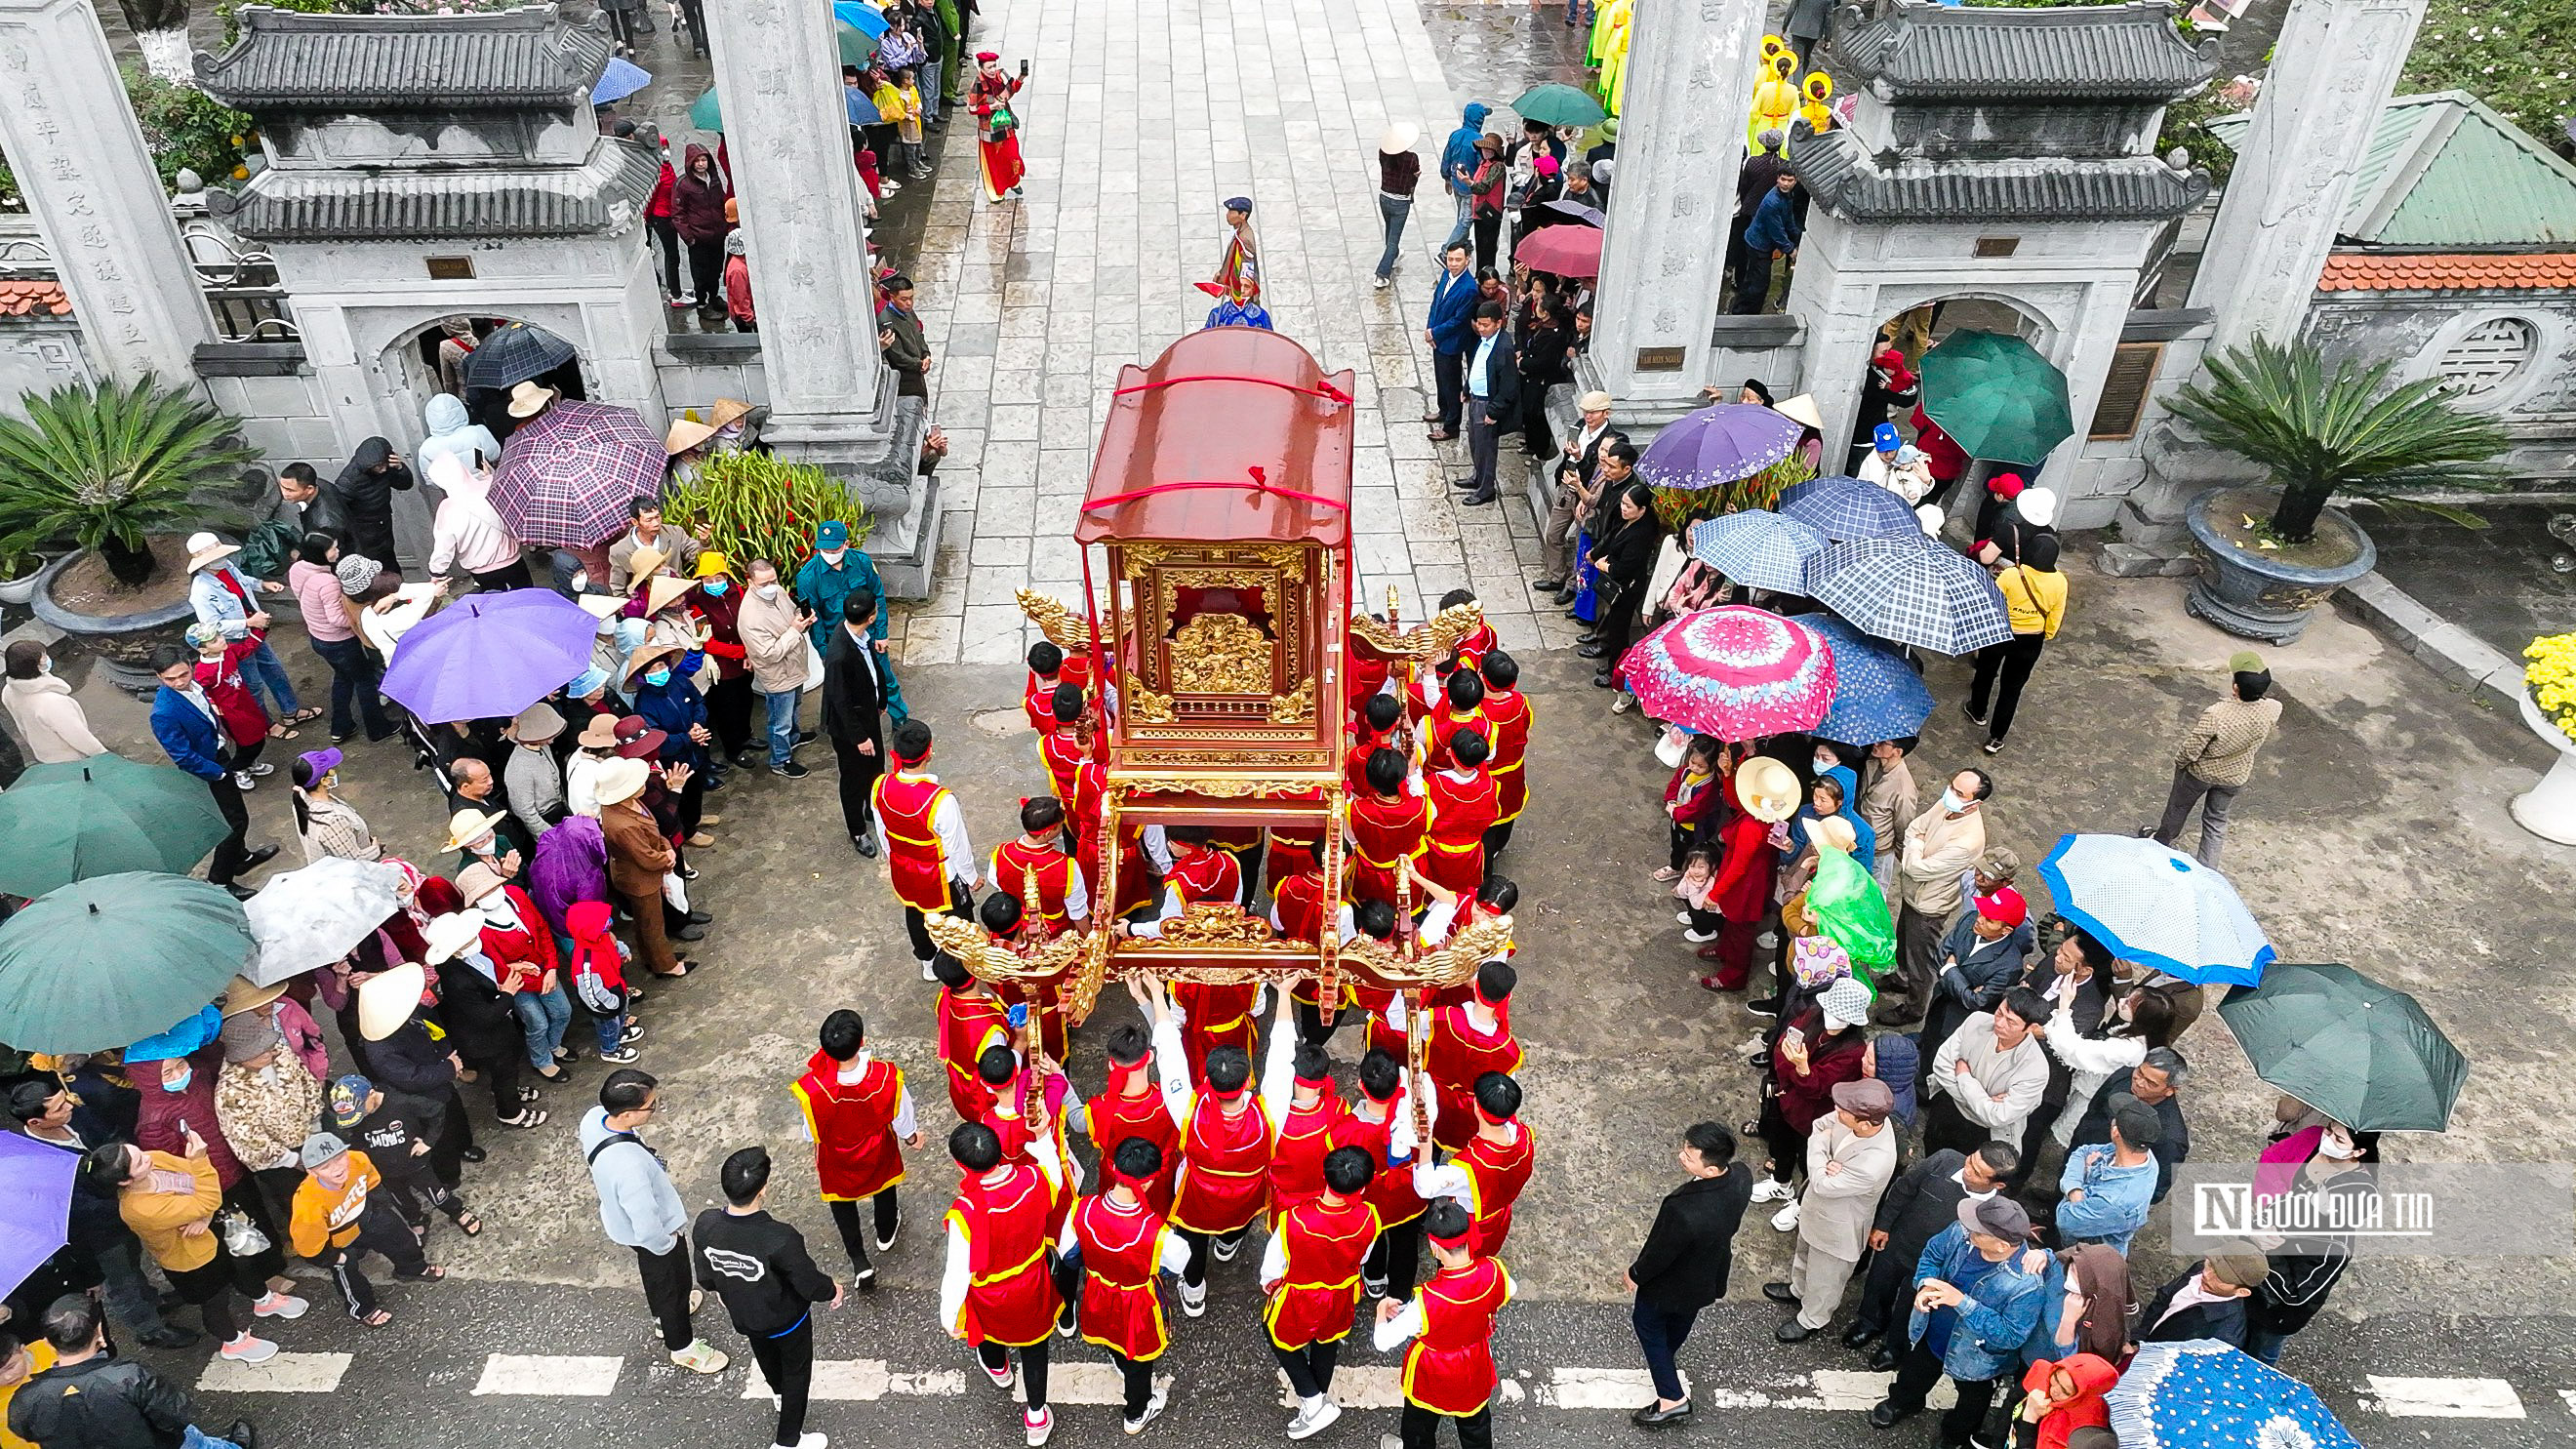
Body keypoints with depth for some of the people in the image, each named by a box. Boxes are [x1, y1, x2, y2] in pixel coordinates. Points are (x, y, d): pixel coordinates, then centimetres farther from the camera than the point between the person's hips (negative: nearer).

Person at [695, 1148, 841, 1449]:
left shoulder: (706, 1225, -28)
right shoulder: (780, 1239, -43)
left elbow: (706, 1279, -8)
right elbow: (811, 1285, -26)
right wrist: (833, 1290, -3)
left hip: (742, 1317, 5)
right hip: (786, 1320, -5)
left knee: (766, 1357, 36)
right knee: (796, 1371, 24)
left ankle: (780, 1393, 66)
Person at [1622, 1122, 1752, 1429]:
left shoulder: (1684, 1211, -48)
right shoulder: (1741, 1176, -28)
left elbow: (1660, 1254, -25)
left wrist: (1635, 1274, -7)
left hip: (1673, 1282, -6)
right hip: (1712, 1272, 7)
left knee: (1648, 1324, 24)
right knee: (1683, 1317, 35)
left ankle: (1672, 1399, 33)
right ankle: (1664, 1356, 64)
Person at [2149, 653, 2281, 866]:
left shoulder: (2215, 715, -40)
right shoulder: (2272, 710, -27)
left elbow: (2190, 751, -27)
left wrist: (2179, 761, -6)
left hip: (2201, 772, -3)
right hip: (2235, 777, 3)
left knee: (2179, 807, 26)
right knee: (2217, 821, 23)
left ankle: (2161, 840, 51)